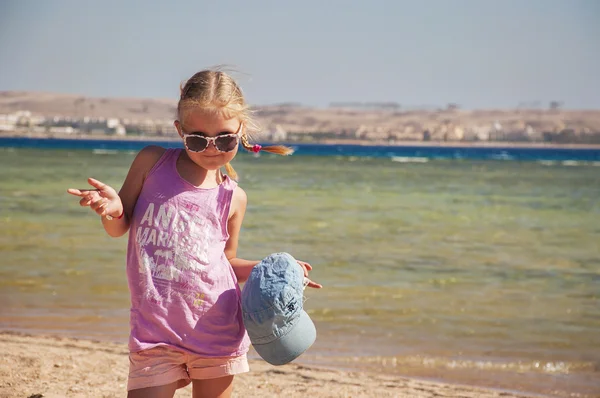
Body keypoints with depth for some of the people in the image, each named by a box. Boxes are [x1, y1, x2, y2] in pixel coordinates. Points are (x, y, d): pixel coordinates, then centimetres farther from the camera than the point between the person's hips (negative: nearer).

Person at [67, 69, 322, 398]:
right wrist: (113, 209, -12)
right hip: (155, 331, -1)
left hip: (217, 330, 1)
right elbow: (119, 228, 10)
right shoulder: (151, 163, 2)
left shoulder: (233, 198, 4)